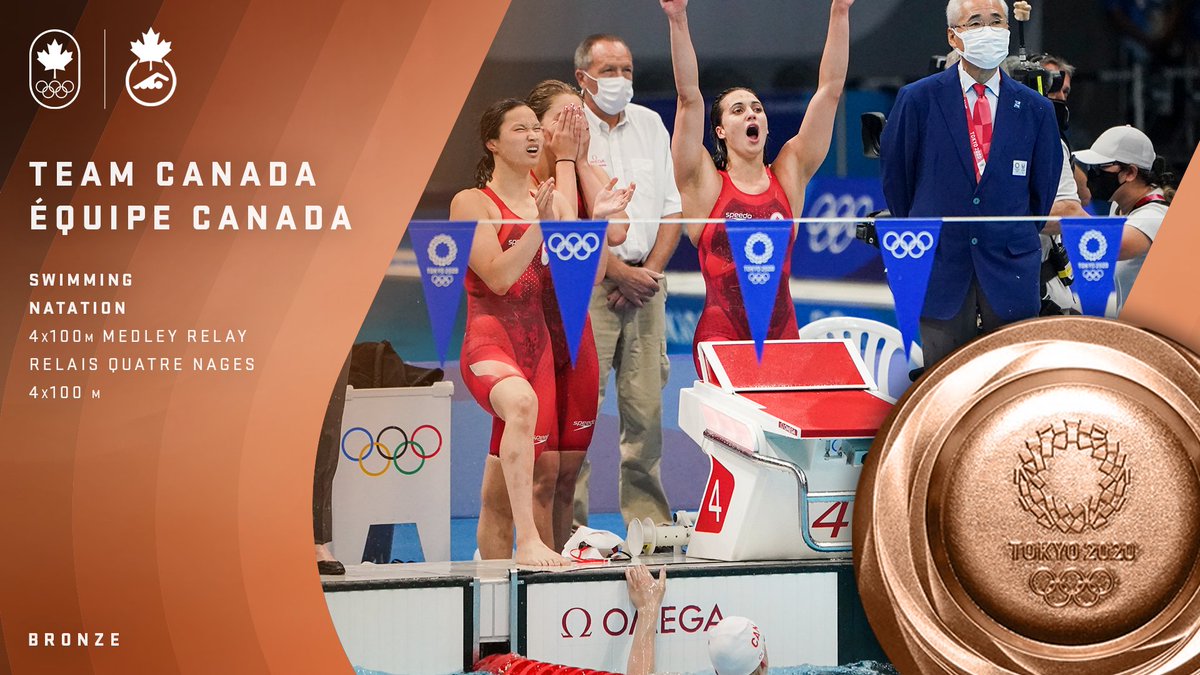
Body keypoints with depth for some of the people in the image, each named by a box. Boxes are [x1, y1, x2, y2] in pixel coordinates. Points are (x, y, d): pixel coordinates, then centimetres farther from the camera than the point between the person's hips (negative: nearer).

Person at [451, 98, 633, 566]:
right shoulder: (472, 203, -1)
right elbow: (499, 277, -12)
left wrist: (597, 220, -4)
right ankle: (527, 540, -44)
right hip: (490, 341, -7)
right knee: (522, 402, -38)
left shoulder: (554, 202, 15)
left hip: (539, 347, 7)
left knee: (541, 478, 5)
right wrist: (539, 225, -17)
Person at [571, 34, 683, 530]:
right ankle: (567, 524, -8)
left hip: (645, 281, 5)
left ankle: (649, 522, 9)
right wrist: (621, 273, -11)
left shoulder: (650, 125, 14)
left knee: (646, 406, 4)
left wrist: (650, 271, -1)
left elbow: (671, 208, 13)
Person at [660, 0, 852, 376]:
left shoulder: (788, 177, 10)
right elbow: (689, 96, -7)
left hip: (783, 337, 3)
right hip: (721, 340, -3)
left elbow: (831, 90, 7)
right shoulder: (706, 185, 3)